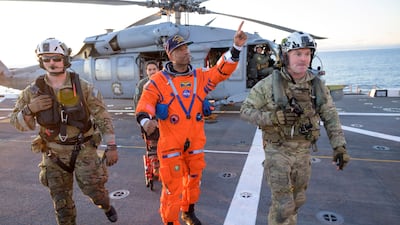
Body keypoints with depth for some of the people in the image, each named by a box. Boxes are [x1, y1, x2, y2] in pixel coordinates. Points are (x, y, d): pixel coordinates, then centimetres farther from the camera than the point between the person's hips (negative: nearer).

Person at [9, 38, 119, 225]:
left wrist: (111, 146, -12)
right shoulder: (33, 91, -3)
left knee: (93, 188, -1)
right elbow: (16, 122, 3)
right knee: (61, 201, 11)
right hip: (54, 153, 2)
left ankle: (106, 206, 33)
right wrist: (29, 109, -19)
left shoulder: (83, 87, -9)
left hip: (84, 148, -2)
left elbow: (102, 117, -8)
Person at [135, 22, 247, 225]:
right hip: (170, 142, -4)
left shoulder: (200, 76, 4)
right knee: (173, 185, 1)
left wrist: (236, 48, -17)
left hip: (196, 141, 5)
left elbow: (222, 70, -5)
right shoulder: (158, 80, -6)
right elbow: (145, 103, -8)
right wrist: (145, 120, -29)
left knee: (194, 179, 21)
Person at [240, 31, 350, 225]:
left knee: (296, 199, 21)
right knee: (283, 204, -1)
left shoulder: (316, 85, -4)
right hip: (277, 151, -5)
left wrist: (339, 147, -9)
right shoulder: (269, 84, -16)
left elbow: (330, 117, 1)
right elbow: (246, 111, -14)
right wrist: (275, 117, -29)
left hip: (303, 152, 5)